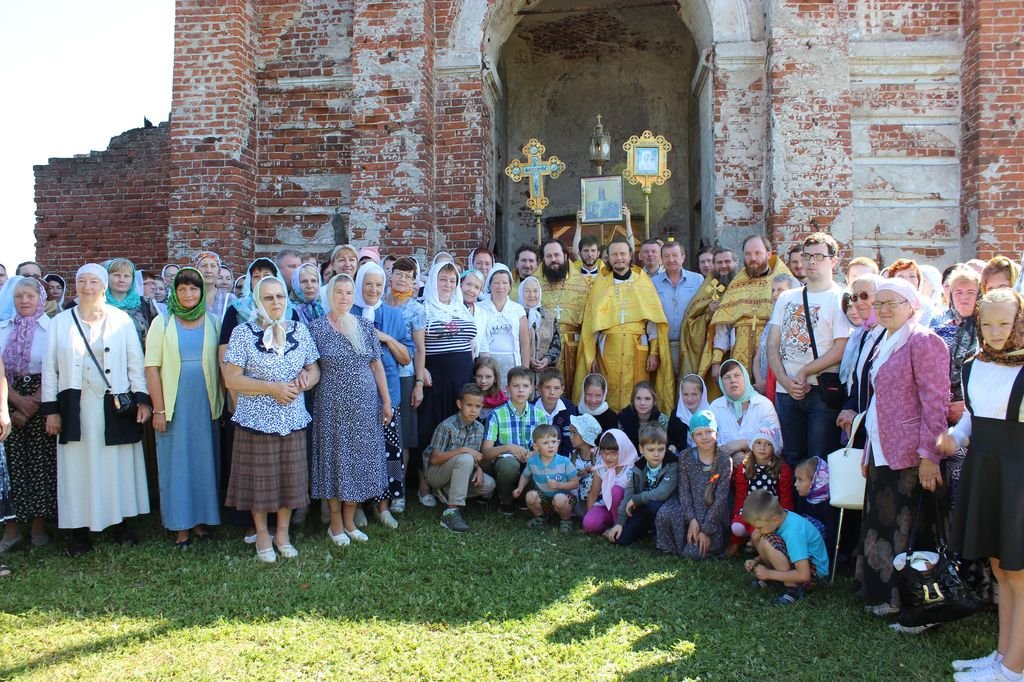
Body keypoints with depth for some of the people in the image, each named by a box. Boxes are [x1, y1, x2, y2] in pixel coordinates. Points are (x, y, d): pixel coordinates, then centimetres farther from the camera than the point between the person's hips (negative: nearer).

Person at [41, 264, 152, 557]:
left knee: (117, 465, 6)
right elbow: (49, 368, 4)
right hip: (75, 408, 1)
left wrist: (142, 399, -5)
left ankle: (120, 522, 17)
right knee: (78, 467, 4)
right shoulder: (60, 322, 5)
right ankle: (80, 531, 11)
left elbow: (136, 363, 2)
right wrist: (51, 409, 0)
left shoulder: (121, 319, 3)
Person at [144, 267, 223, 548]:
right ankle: (181, 525, 14)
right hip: (174, 405, -2)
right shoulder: (162, 323, 0)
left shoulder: (212, 322, 5)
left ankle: (201, 519, 22)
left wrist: (221, 403, 0)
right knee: (176, 463, 4)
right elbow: (152, 366, -4)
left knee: (205, 460, 8)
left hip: (206, 406, 2)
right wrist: (158, 409, -9)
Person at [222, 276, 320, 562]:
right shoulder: (243, 332, -5)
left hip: (292, 420, 3)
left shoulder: (299, 330, 5)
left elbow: (314, 370, 11)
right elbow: (231, 380, -9)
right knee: (259, 479, 6)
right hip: (256, 420, -3)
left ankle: (283, 533, 27)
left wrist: (305, 381, -12)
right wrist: (272, 388, -18)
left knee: (290, 478, 10)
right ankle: (262, 534, 25)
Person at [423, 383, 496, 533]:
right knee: (465, 460, -35)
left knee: (488, 485, -16)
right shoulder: (447, 426, -21)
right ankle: (451, 511, -33)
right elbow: (434, 459, -23)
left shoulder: (479, 428, -1)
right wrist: (463, 450, -29)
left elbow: (477, 456, 6)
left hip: (457, 472, 7)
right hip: (435, 472, -7)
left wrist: (478, 468, -17)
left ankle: (448, 492, 5)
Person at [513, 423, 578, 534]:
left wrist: (559, 485, -26)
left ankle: (566, 520, -3)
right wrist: (520, 488, -5)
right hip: (544, 497, 3)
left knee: (560, 499, -37)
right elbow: (525, 476, 12)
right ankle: (539, 517, 6)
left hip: (564, 494, -3)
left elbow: (575, 483, -12)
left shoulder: (564, 462, -18)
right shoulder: (532, 462, -10)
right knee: (530, 496, -26)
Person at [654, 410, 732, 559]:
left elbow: (721, 497, -13)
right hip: (690, 507, 2)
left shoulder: (725, 460, -12)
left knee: (694, 552, -16)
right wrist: (691, 519, -18)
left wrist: (706, 529, -15)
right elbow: (684, 490, -6)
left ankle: (713, 539, 16)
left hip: (713, 513, -2)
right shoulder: (685, 457, -5)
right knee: (664, 514, -29)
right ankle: (672, 548, 0)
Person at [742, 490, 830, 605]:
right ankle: (775, 575, 4)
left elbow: (804, 575, -34)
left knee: (768, 543, -29)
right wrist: (756, 561, -6)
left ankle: (793, 588, -16)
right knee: (756, 537, -8)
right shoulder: (781, 516, -9)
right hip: (796, 561, 8)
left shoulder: (793, 533, -33)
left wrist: (768, 573, -26)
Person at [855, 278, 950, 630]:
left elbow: (935, 402, -17)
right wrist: (868, 452, 20)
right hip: (882, 453, 9)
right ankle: (888, 595, 27)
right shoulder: (884, 344, 16)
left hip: (910, 455, -9)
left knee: (910, 531, -2)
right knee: (881, 525, 14)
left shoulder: (923, 342, -12)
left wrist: (929, 455, -20)